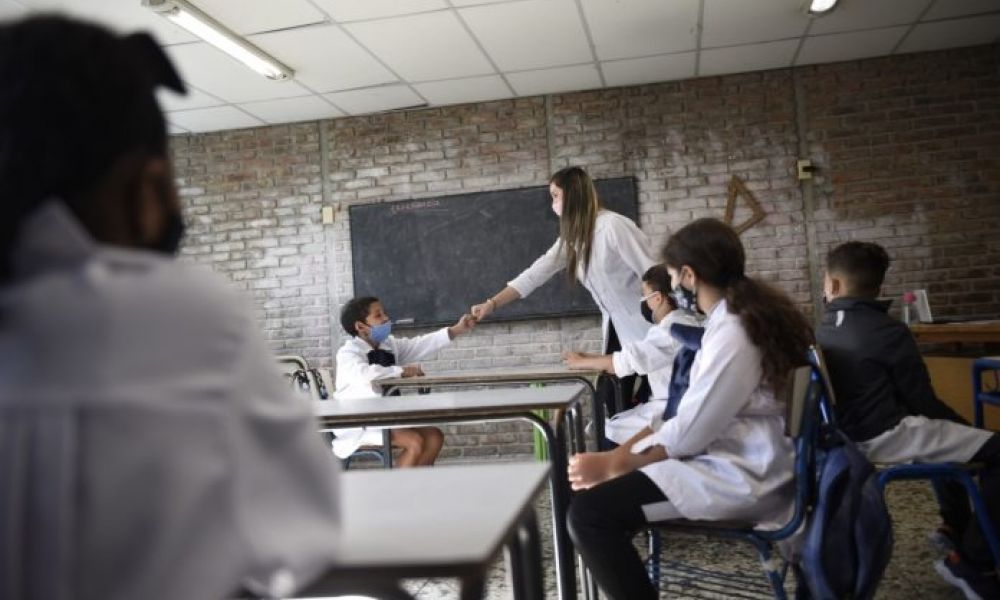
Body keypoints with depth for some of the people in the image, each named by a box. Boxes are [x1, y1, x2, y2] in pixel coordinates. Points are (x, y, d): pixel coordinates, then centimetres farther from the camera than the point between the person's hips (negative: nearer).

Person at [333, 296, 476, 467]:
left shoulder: (390, 345, 9)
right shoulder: (348, 352, -14)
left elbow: (421, 345, 2)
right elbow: (363, 374, -34)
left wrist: (456, 330, -8)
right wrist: (401, 371, -26)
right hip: (358, 426, -8)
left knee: (434, 436, -2)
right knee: (414, 441, -22)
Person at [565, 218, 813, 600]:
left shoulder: (732, 335, -21)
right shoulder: (748, 316, 9)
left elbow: (688, 435, -20)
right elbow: (692, 413, 11)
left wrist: (611, 463, -9)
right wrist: (619, 454, 6)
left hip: (742, 475, -10)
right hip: (742, 456, 10)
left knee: (588, 512, -21)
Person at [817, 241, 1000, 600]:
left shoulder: (819, 334, 5)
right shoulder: (888, 331, -16)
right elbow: (922, 401, -10)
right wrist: (966, 426, 9)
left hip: (850, 435, 9)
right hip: (887, 437, -9)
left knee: (948, 432, 32)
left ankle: (954, 526, 36)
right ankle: (970, 562, -5)